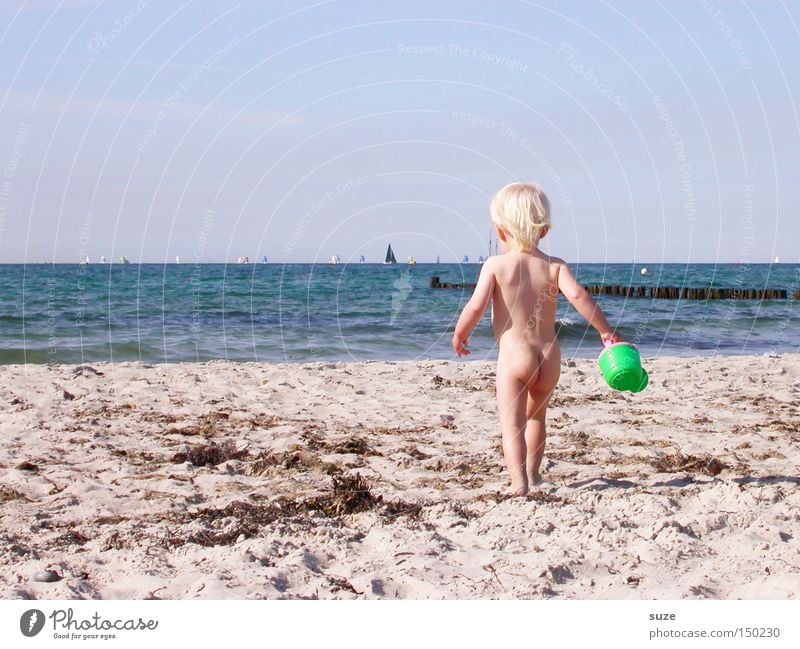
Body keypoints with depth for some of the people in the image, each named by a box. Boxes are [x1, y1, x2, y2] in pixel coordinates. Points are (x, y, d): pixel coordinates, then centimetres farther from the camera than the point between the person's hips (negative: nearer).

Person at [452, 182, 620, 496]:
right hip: (549, 356, 4)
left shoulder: (496, 265, -4)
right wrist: (606, 332, -6)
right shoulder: (554, 266, 2)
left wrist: (460, 334, 4)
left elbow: (476, 306, -12)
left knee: (512, 422, -6)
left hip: (513, 355, -4)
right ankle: (532, 473, 37)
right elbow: (577, 295, -13)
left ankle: (519, 481, -21)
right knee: (536, 415, 25)